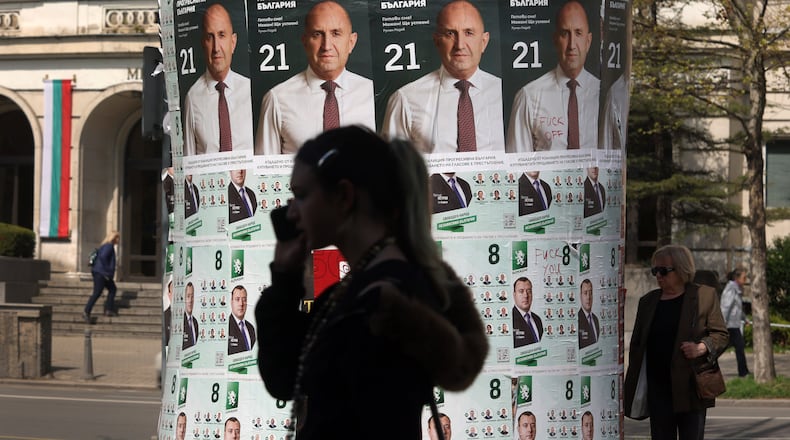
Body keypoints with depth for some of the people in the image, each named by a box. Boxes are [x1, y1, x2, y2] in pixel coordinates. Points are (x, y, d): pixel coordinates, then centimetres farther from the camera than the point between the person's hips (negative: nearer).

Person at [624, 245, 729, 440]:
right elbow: (636, 345, 16)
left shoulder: (705, 296, 1)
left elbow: (720, 335, 2)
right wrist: (632, 386, 10)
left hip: (691, 386, -4)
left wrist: (702, 347, -18)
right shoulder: (647, 301, 14)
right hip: (657, 388, 4)